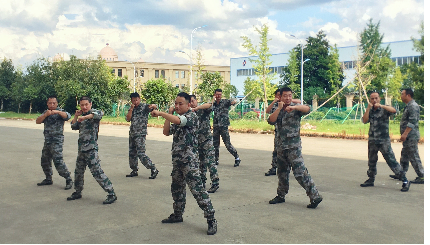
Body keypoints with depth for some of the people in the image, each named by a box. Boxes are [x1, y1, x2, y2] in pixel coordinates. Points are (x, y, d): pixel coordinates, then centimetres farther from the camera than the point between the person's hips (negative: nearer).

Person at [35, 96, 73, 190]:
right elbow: (38, 121, 1)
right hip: (47, 140, 8)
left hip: (57, 140, -7)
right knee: (44, 161, 15)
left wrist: (58, 112, -40)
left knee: (58, 161, -15)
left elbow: (68, 116, -25)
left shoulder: (60, 111, -5)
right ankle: (48, 179, 31)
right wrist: (45, 115, -15)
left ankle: (69, 180, -8)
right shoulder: (45, 112, 15)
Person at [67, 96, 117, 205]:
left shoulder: (93, 112, -9)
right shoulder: (82, 116, 16)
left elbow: (100, 113, -33)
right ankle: (77, 192, 36)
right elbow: (74, 127, 24)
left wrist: (84, 117, -39)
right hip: (81, 149, 9)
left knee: (97, 172, -11)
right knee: (78, 171, 18)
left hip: (91, 149, -9)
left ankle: (111, 194, -7)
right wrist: (76, 116, 10)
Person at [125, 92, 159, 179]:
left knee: (141, 153, -13)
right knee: (132, 153, 12)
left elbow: (155, 107, -21)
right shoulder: (131, 109, 12)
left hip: (141, 134, -7)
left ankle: (154, 169, -7)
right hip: (132, 133, 7)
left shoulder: (144, 106, -6)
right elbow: (128, 119, 1)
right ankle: (134, 171, 24)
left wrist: (153, 105, -45)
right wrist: (131, 109, -9)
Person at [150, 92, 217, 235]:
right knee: (176, 188, 18)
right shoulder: (176, 119, 18)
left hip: (189, 160, -9)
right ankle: (177, 215, 33)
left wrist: (160, 113, -26)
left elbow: (177, 120, -28)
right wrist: (169, 113, 9)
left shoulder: (191, 116, -9)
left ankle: (211, 219, -5)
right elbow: (166, 132, 13)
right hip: (177, 159, 9)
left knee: (197, 189, -11)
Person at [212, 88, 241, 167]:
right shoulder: (214, 103, 10)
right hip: (216, 126, 4)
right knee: (215, 144, 8)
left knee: (227, 143, -6)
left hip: (224, 126, -4)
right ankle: (216, 160, 21)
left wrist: (233, 101, -41)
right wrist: (213, 100, -5)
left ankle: (237, 158, 7)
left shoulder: (225, 101, -1)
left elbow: (233, 101, -18)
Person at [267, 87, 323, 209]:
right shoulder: (278, 110, 12)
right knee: (282, 172, 16)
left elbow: (307, 109, -24)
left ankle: (315, 196, -9)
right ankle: (281, 195, 29)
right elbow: (271, 121, -4)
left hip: (293, 146, -6)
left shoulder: (295, 108, -4)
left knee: (300, 172, -12)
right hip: (281, 146, 6)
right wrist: (279, 108, -12)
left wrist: (293, 107, -38)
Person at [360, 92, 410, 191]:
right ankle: (371, 180, 30)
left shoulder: (384, 109, -4)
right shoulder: (370, 111, 10)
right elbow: (365, 121, -5)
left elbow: (393, 110, -25)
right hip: (372, 141, 5)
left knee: (391, 160, -9)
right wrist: (368, 108, -11)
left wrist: (381, 106, -32)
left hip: (384, 141, -5)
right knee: (371, 161, 15)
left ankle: (405, 181, -2)